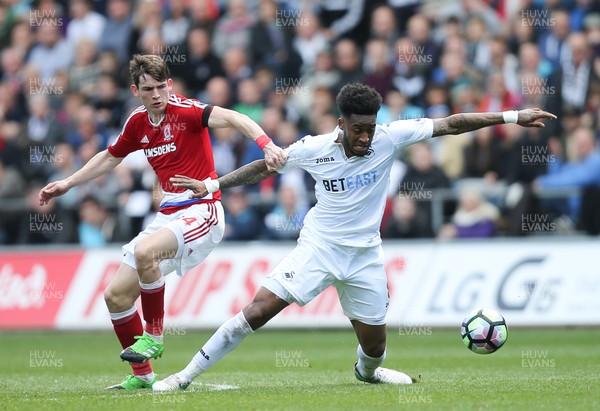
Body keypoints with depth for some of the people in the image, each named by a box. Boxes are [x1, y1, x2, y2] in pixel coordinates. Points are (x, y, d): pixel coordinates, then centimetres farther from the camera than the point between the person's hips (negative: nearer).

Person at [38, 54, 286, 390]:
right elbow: (110, 158, 27)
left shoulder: (183, 110, -12)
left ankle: (153, 336, -15)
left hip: (201, 210, -8)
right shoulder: (138, 123, 9)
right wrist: (67, 184, 28)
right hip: (169, 216, 8)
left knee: (145, 251, -35)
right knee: (116, 295, 3)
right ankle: (142, 374, 18)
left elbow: (232, 118, -26)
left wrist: (267, 145, -42)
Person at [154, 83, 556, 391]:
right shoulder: (313, 149, -13)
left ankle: (366, 371, 46)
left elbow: (451, 124, -11)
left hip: (365, 256, 2)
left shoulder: (389, 138, -12)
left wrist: (512, 117, -13)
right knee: (258, 310, -17)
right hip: (318, 247, -2)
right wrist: (212, 185, -1)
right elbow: (264, 166, 2)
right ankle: (187, 374, -10)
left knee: (374, 346, 7)